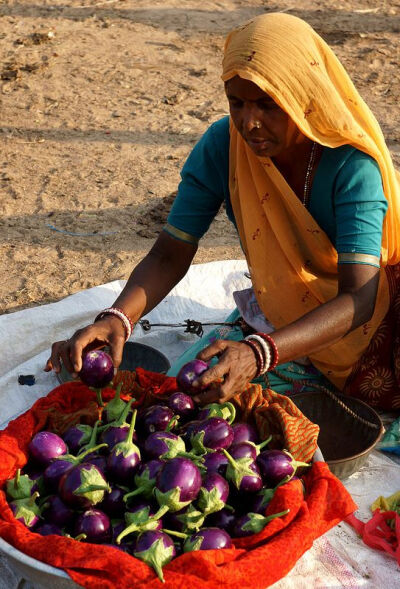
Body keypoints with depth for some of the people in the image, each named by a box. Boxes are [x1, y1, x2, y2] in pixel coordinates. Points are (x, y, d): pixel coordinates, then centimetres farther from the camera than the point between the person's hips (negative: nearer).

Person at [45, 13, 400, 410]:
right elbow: (169, 256, -13)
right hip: (277, 314, 4)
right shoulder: (221, 146, -15)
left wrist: (259, 353, -50)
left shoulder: (351, 164, -25)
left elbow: (358, 298, -33)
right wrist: (117, 318, -34)